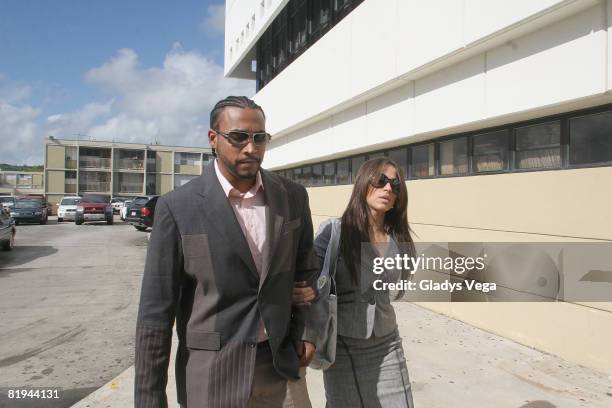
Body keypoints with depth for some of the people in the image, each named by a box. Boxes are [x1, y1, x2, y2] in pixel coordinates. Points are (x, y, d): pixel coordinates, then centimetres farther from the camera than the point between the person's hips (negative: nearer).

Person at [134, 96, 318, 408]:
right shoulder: (178, 206, -13)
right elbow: (156, 312, -10)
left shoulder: (293, 196, -3)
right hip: (211, 373, -3)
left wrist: (305, 330, 3)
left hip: (275, 366, 3)